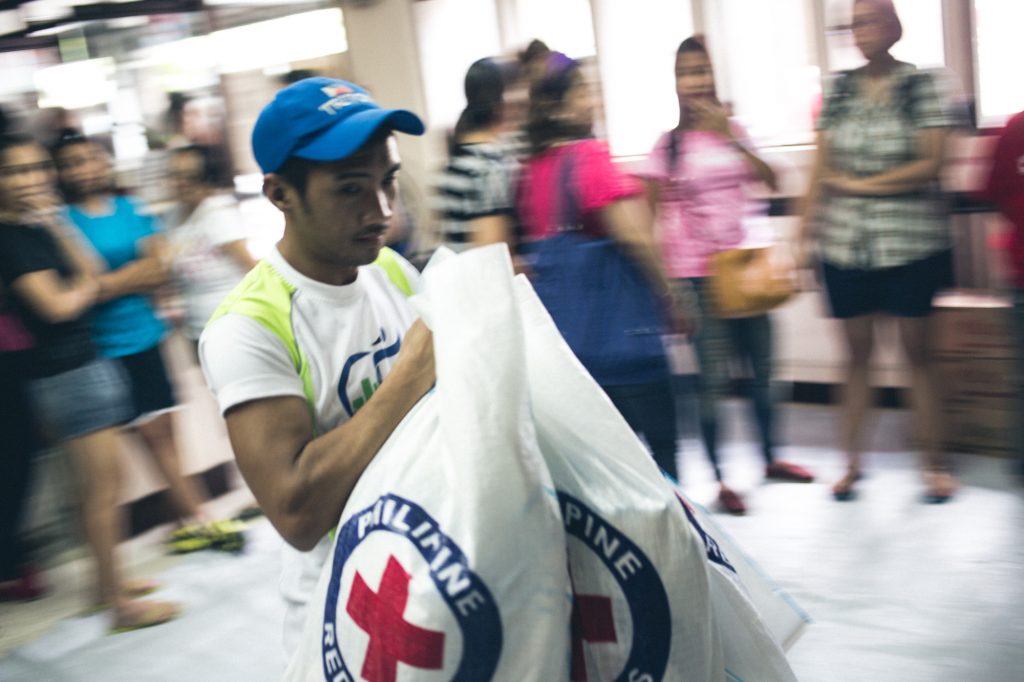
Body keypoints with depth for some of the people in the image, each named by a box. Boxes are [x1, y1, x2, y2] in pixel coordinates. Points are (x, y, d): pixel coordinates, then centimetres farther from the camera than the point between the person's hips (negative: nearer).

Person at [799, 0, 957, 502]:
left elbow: (930, 164, -10)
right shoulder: (838, 89, 7)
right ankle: (851, 462, 19)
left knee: (917, 352, 4)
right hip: (845, 244, 3)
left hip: (910, 243, -2)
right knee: (856, 352, 9)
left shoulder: (921, 85, -2)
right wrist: (805, 235, 2)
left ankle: (935, 463, 14)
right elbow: (821, 170, 6)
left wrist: (858, 184, -9)